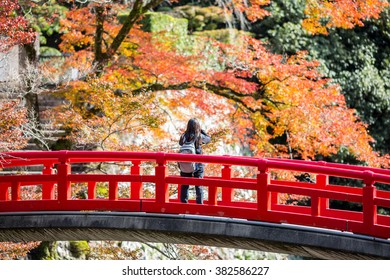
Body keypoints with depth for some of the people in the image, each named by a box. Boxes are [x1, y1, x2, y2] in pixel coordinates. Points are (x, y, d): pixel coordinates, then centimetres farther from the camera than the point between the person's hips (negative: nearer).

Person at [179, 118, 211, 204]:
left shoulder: (184, 136, -6)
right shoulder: (200, 136, -10)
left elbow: (180, 143, 13)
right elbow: (209, 138, 9)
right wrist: (201, 130, 15)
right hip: (198, 164, -2)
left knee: (184, 186, 10)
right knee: (199, 186, 7)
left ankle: (184, 203, 13)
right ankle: (199, 204, 9)